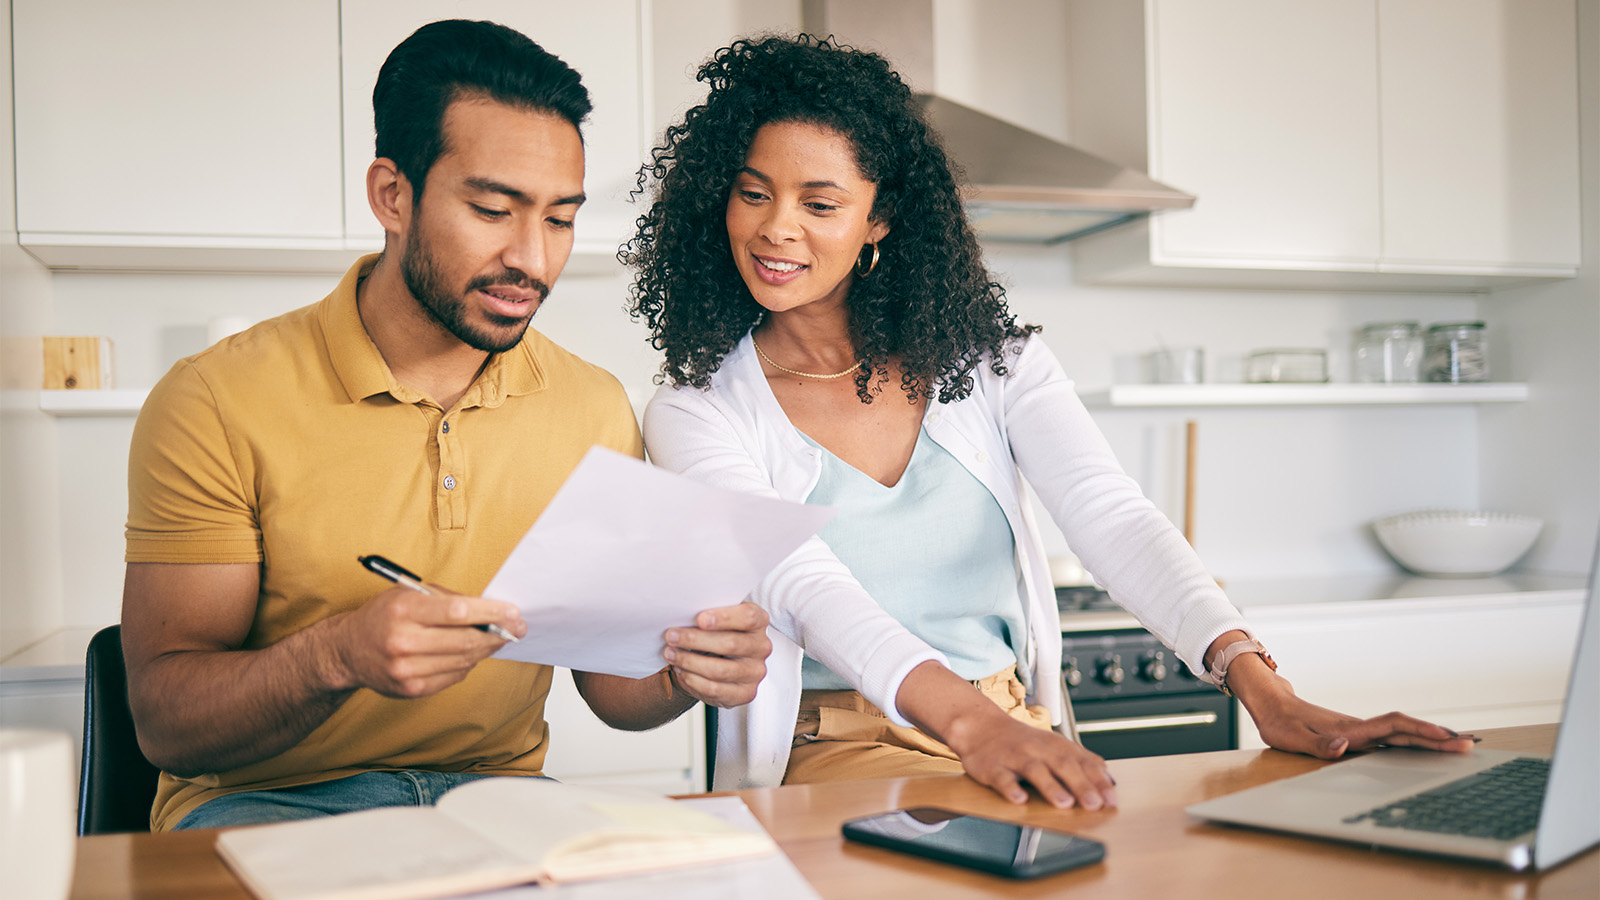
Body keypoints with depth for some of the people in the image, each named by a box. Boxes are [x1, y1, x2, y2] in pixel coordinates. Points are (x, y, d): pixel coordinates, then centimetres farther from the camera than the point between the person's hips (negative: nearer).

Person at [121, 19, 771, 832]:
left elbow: (610, 685, 6)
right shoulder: (215, 405, -10)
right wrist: (337, 655, -32)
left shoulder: (595, 410, 1)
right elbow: (165, 723, -12)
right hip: (265, 802, -2)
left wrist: (681, 673, -18)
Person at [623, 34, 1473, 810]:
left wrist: (1258, 683, -25)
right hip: (830, 752, -3)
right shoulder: (695, 413, -3)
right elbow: (804, 586, -20)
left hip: (1019, 737, 4)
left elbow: (1112, 516, -8)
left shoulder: (986, 355, 6)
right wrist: (969, 721, -38)